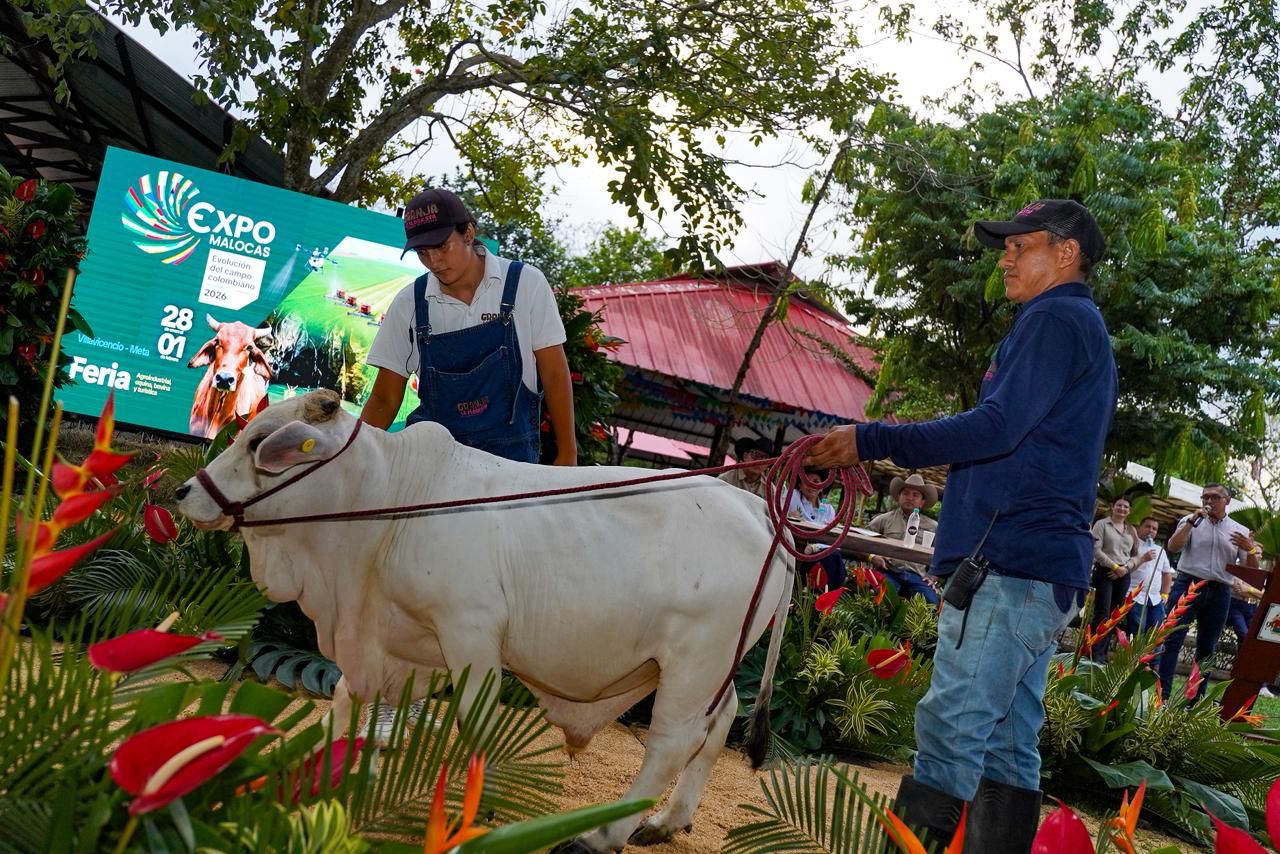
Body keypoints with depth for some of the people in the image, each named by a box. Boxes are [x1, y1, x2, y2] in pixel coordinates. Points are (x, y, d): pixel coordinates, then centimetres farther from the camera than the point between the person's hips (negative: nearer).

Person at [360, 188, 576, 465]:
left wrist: (567, 453, -1)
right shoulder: (408, 304, 1)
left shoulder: (525, 283, -3)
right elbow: (385, 399, 6)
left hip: (511, 452, -2)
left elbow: (554, 374, 1)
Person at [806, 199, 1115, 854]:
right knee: (1008, 746, 10)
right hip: (1045, 571, 10)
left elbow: (998, 427, -19)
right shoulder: (1085, 328, 26)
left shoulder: (1055, 319, -6)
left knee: (950, 732, -13)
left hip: (1010, 563, -10)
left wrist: (871, 442, -19)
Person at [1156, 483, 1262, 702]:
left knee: (1207, 648, 5)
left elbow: (1252, 569, 8)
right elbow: (1173, 547, -5)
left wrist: (1251, 549, -12)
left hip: (1219, 593, 2)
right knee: (1173, 639, -10)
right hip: (1188, 585, -2)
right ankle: (1162, 693, -12)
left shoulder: (1240, 531, 12)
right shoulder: (1191, 521, 9)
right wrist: (1192, 521, -12)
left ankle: (1195, 700, 10)